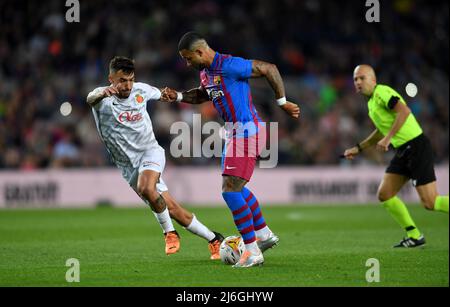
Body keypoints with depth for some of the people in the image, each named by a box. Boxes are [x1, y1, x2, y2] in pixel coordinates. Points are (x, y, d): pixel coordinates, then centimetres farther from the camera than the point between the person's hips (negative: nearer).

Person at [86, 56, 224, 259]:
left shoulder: (141, 90, -2)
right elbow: (90, 99, -39)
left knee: (146, 188, -32)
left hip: (150, 152, 0)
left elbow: (162, 95, 21)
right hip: (130, 165, 0)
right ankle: (214, 239, 14)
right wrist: (102, 93, -61)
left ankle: (169, 233, -11)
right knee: (171, 209, -1)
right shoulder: (103, 98, -13)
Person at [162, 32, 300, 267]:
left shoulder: (230, 66, -20)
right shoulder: (205, 73, 10)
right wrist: (178, 96, 14)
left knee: (230, 191, -14)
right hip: (235, 132, 10)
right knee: (236, 188, 22)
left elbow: (269, 69, -15)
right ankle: (264, 234, 38)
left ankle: (252, 252, -10)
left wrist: (282, 102, -9)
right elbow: (202, 94, 32)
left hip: (247, 131, -10)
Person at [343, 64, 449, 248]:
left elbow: (404, 111, -27)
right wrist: (358, 148, 31)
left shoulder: (381, 92, -11)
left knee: (430, 202, -14)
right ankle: (414, 236, 12)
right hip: (403, 151, 10)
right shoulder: (372, 101, 18)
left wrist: (388, 138, -27)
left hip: (416, 147, -10)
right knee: (384, 195, 5)